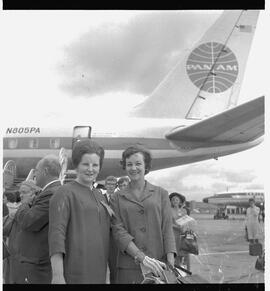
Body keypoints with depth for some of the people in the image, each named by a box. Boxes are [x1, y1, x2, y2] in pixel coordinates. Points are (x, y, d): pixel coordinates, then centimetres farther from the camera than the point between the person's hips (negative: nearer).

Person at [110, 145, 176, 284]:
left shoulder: (161, 193, 8)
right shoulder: (117, 198, 7)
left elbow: (167, 228, 2)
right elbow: (118, 231, -4)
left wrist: (171, 264, -10)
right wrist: (143, 259, -16)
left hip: (159, 266, 0)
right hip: (129, 268, 0)